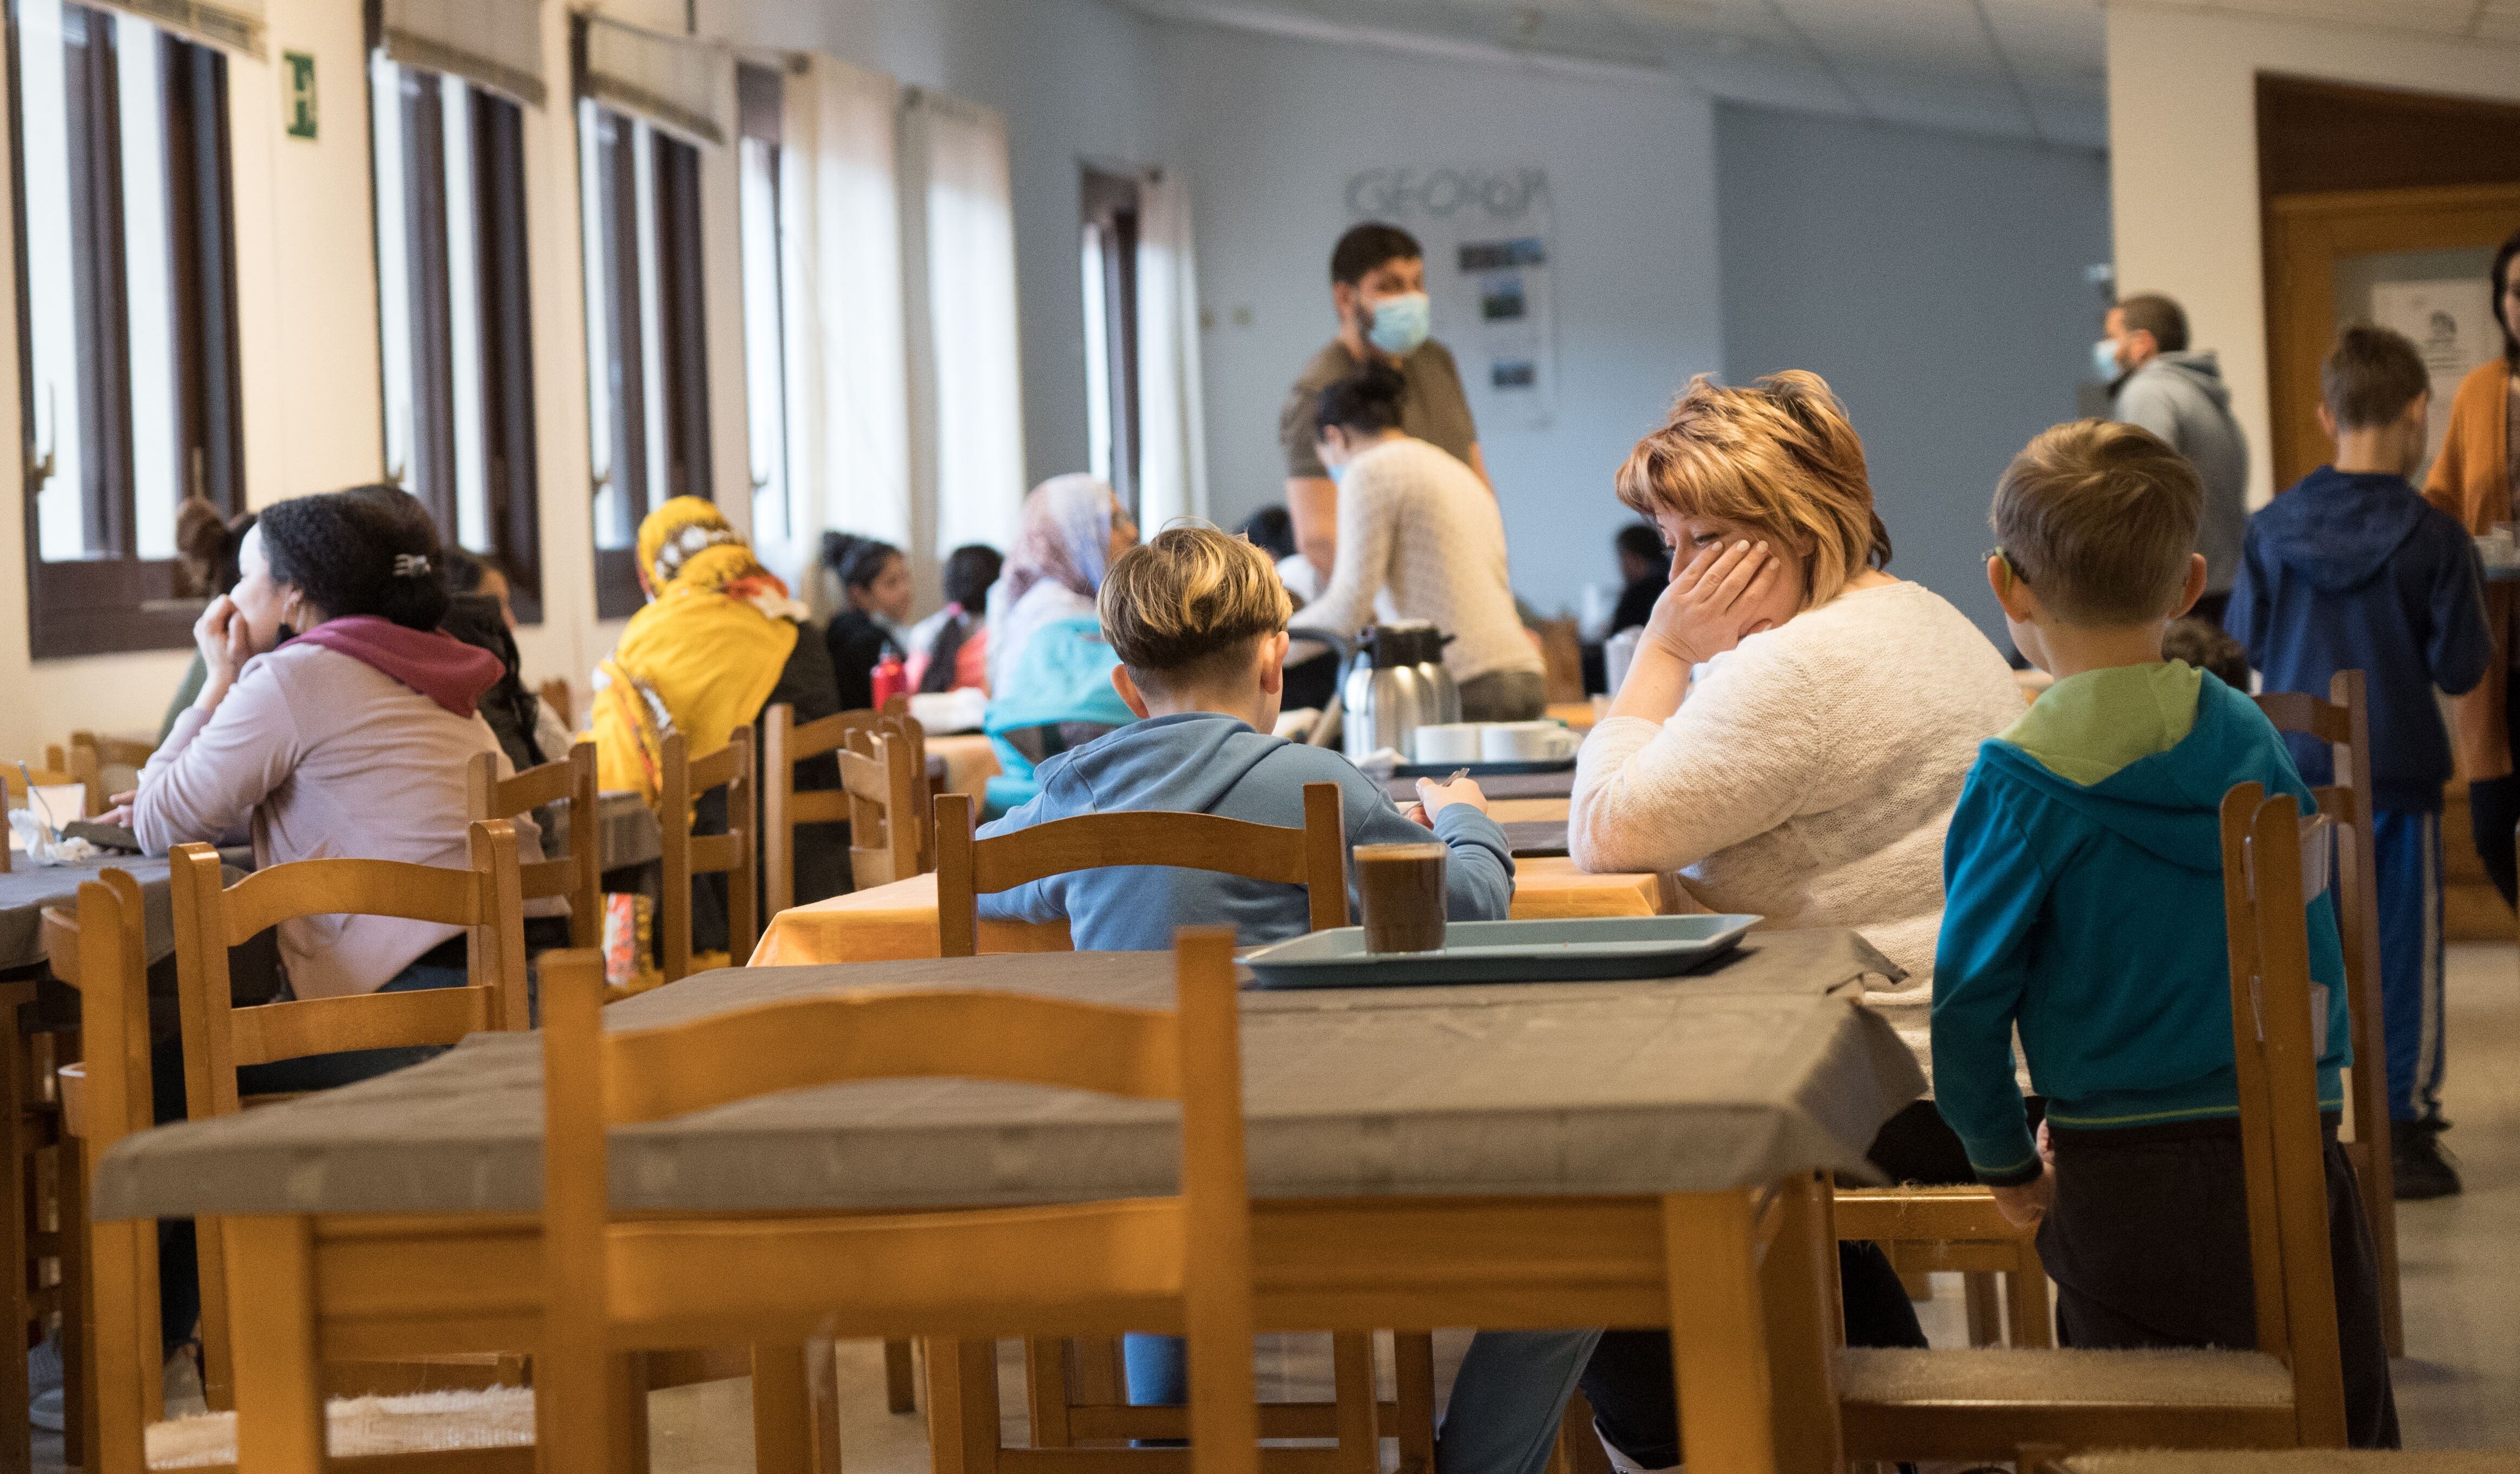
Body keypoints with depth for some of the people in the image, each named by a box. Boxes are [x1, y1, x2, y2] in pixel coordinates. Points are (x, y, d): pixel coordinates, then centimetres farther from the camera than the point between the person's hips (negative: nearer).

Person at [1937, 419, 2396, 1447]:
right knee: (2342, 1434, 14)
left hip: (2128, 1192, -3)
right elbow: (2316, 948, 12)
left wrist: (2007, 1164, 6)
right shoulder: (2250, 734, 3)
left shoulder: (2022, 783, -10)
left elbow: (1969, 1003, -8)